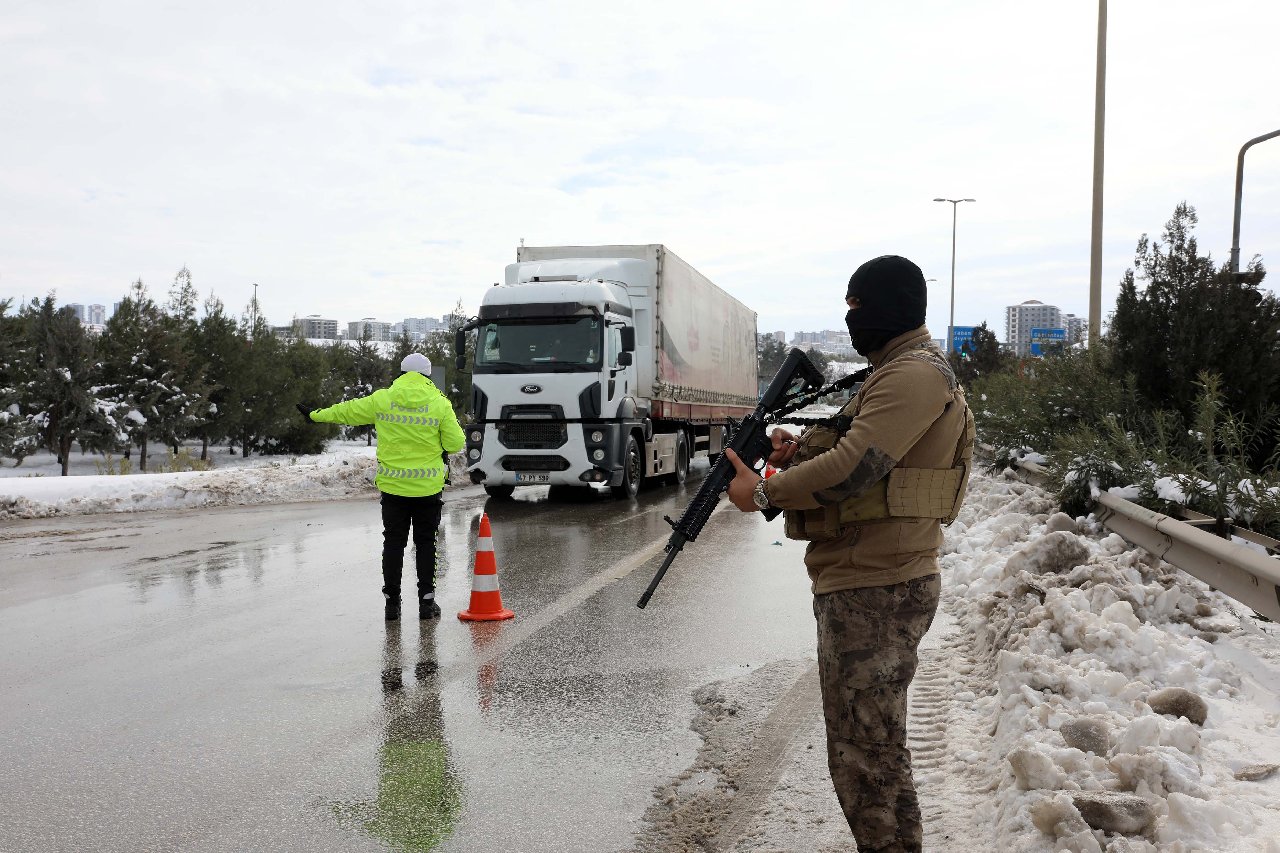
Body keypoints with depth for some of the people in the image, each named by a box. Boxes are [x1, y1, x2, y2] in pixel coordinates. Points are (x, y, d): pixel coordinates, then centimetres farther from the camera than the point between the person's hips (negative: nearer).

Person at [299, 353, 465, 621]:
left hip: (393, 485, 1)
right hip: (428, 487, -1)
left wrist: (315, 415, 25)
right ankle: (426, 601, 8)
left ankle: (392, 602, 9)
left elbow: (348, 411, 10)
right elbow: (456, 443, -7)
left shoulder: (382, 400, -1)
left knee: (393, 542, 9)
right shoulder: (440, 404, -5)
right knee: (425, 543, 8)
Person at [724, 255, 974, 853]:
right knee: (860, 738, 20)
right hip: (863, 583, 11)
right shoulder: (895, 371, 20)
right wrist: (800, 450, 1)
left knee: (867, 748, -5)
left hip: (876, 592, -11)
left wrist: (763, 493, -14)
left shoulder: (916, 374, -15)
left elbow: (854, 467, -24)